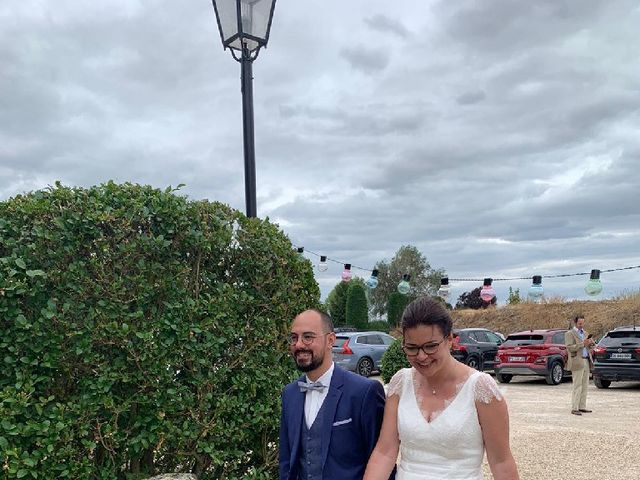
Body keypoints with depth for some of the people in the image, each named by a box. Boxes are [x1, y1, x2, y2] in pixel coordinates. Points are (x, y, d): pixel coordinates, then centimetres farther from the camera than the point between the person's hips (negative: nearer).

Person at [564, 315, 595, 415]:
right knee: (577, 386, -9)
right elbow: (570, 348, -14)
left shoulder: (585, 333, 19)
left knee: (585, 386, 8)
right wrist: (582, 344, -22)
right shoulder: (569, 334, -3)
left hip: (586, 362, 7)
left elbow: (592, 345, 18)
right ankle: (574, 409, -7)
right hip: (577, 362, -7)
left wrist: (590, 343, -5)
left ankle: (582, 407, 13)